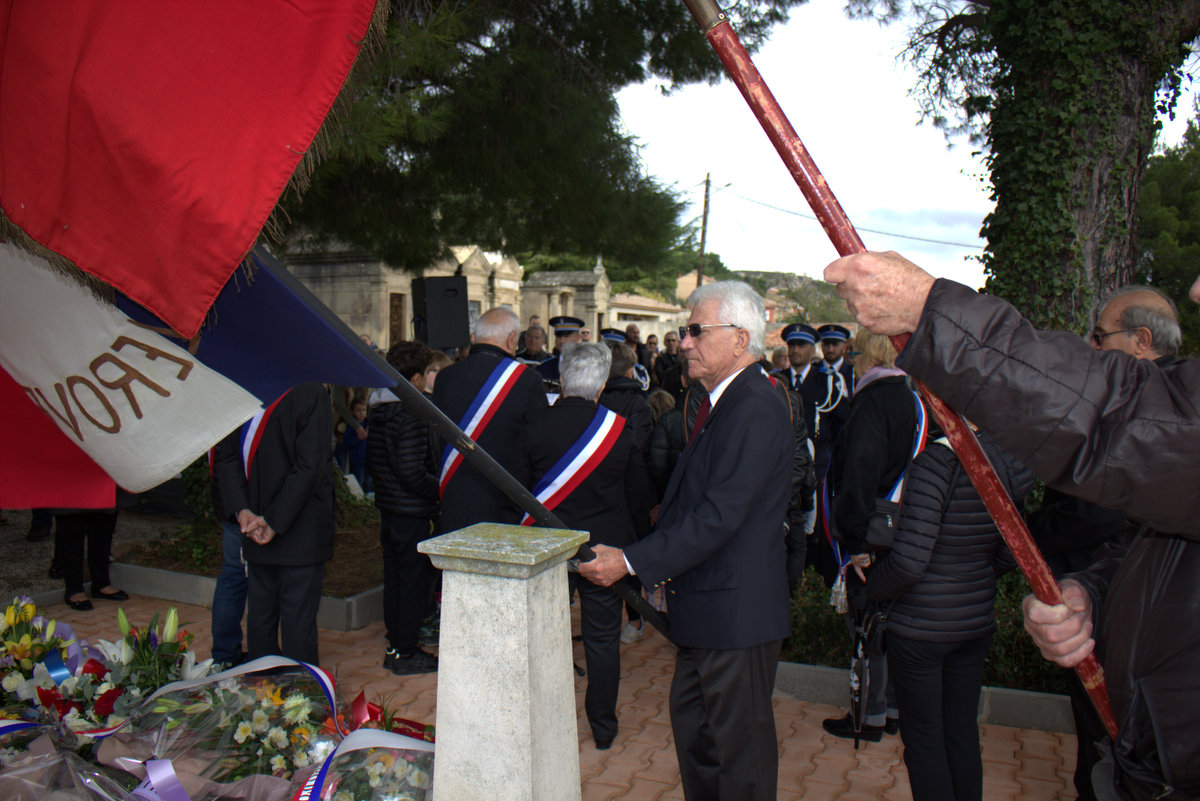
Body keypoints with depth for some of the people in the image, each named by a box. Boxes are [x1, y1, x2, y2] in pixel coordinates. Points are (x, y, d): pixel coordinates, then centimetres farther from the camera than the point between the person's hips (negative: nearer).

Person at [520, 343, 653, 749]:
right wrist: (637, 544, 11)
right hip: (606, 544, 0)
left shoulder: (535, 425, -11)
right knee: (603, 638, 11)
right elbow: (639, 495, -2)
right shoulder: (620, 429, -10)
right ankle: (603, 726, 22)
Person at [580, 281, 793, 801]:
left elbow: (719, 516, -27)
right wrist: (658, 561, 10)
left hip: (736, 610, -10)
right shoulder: (722, 403, 10)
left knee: (738, 743, 6)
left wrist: (632, 562, -24)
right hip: (706, 607, 10)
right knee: (690, 719, 23)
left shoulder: (755, 410, -22)